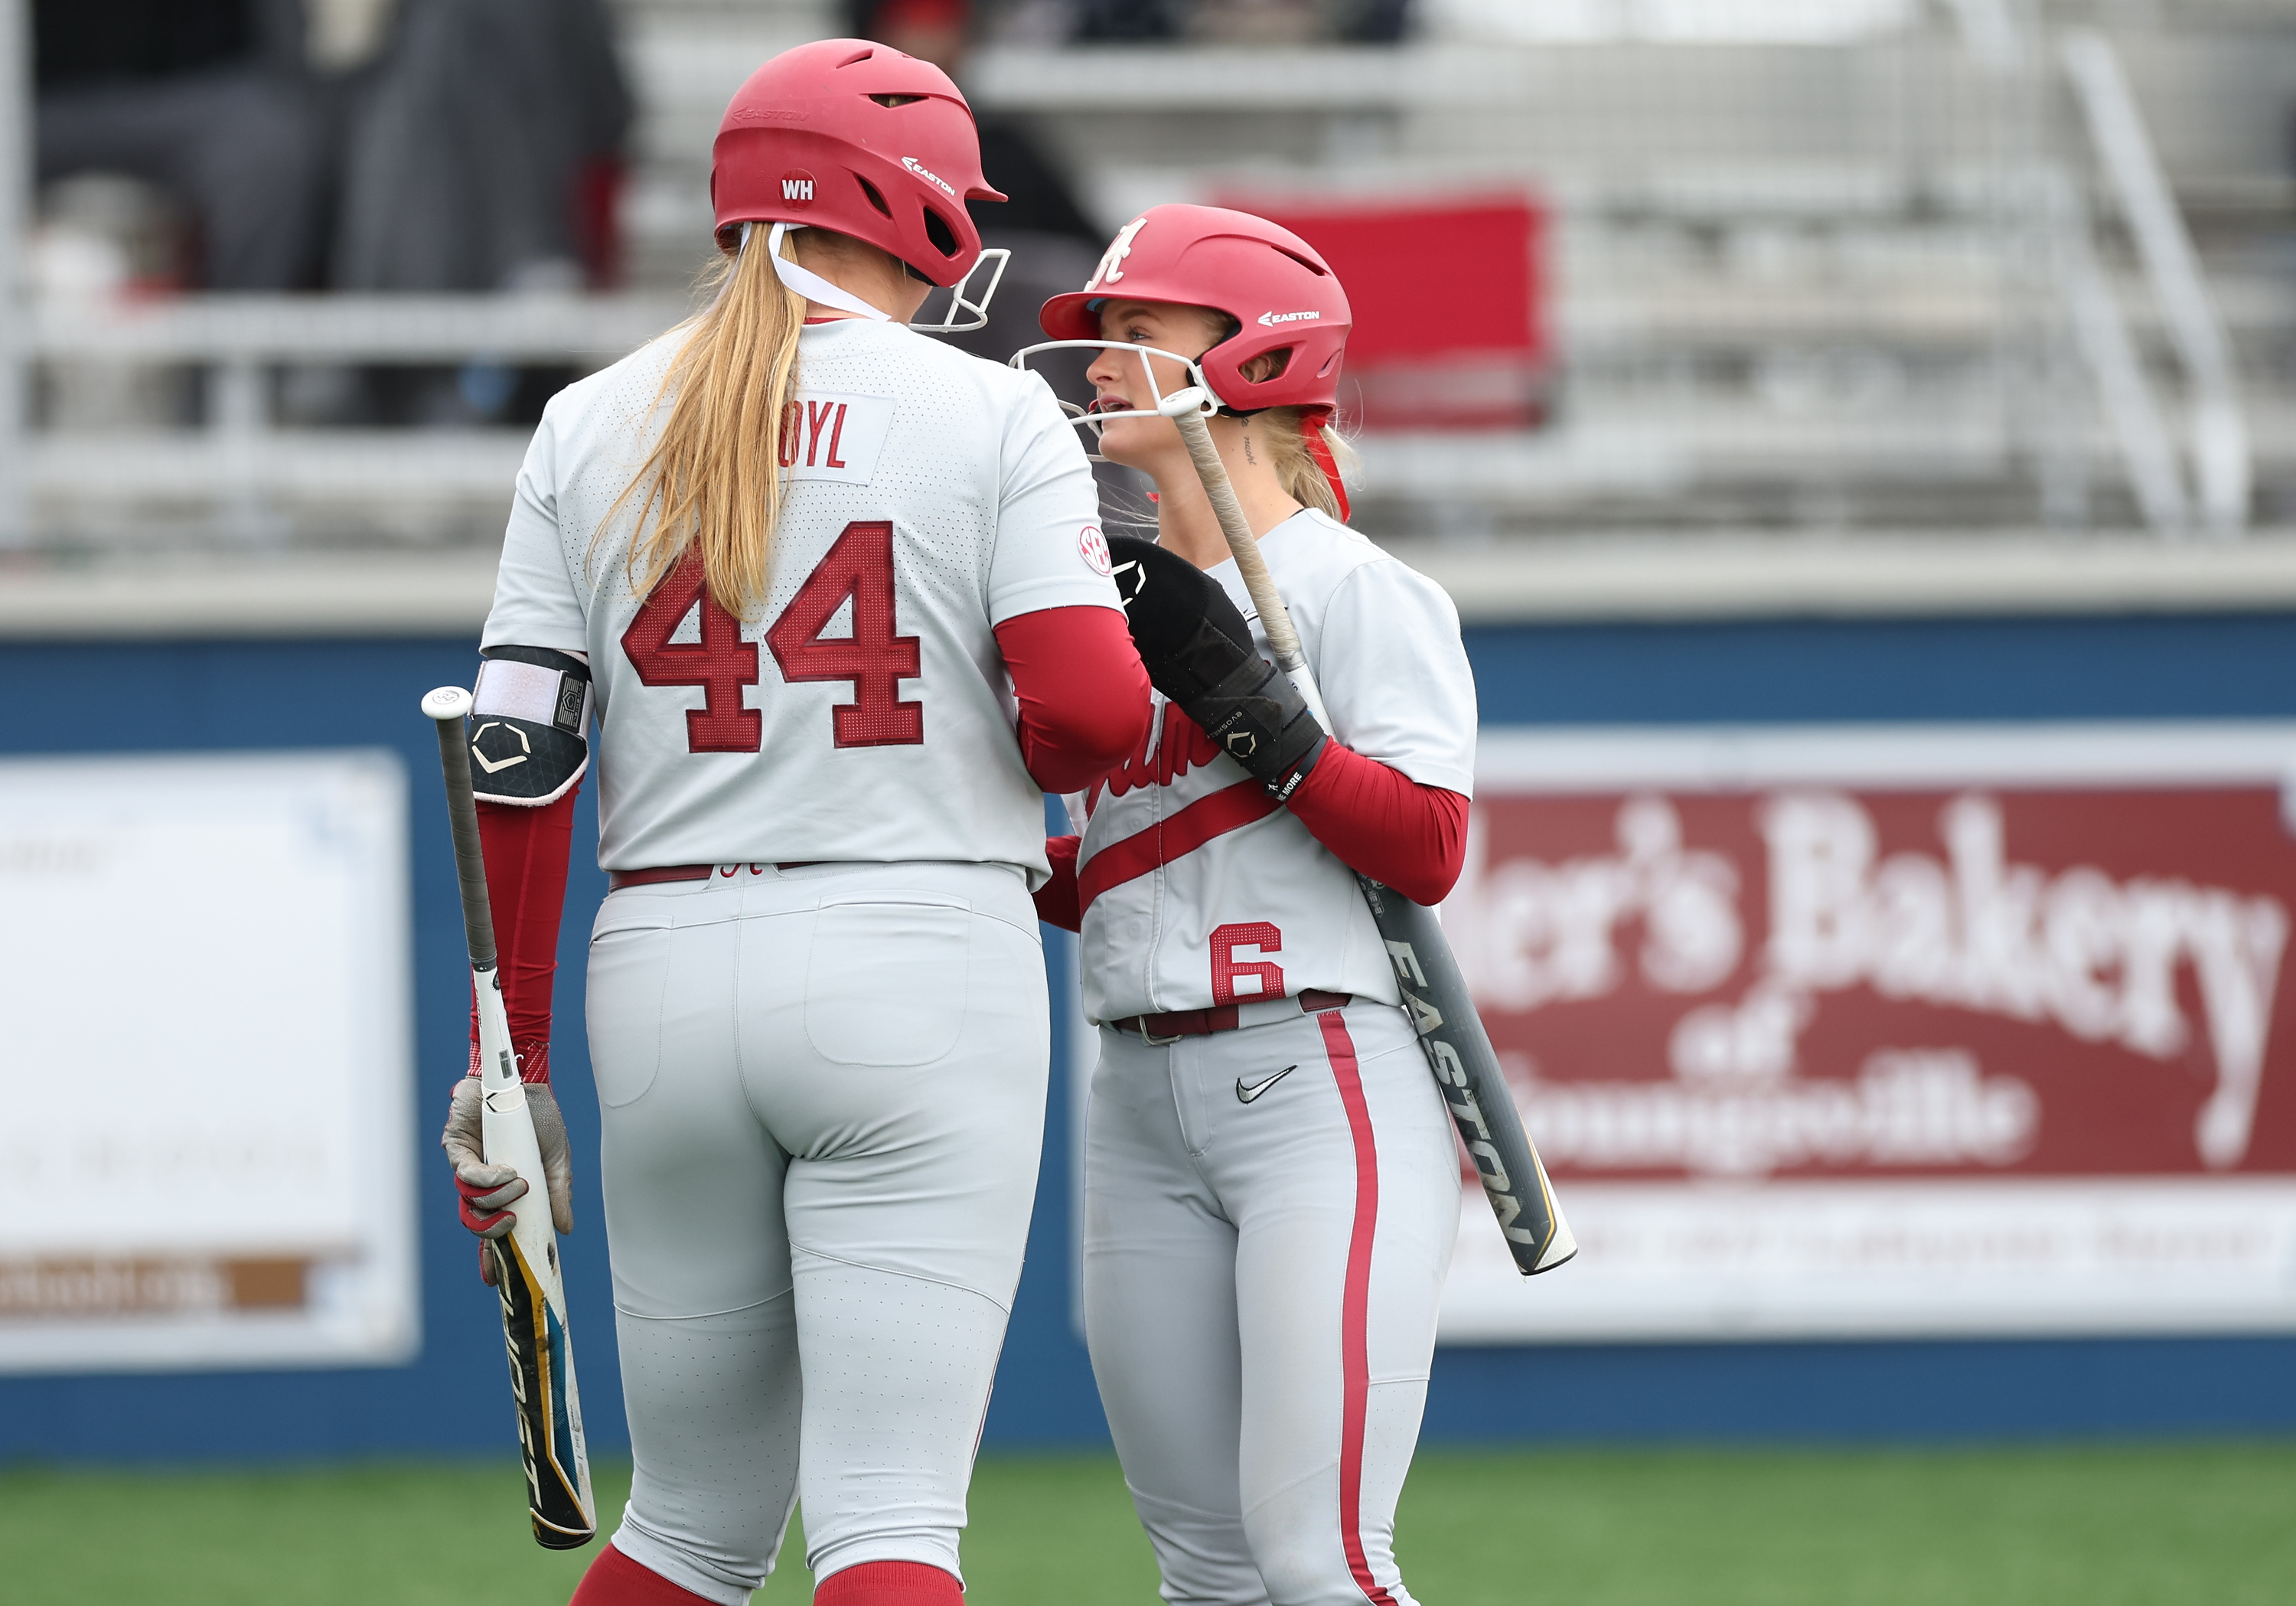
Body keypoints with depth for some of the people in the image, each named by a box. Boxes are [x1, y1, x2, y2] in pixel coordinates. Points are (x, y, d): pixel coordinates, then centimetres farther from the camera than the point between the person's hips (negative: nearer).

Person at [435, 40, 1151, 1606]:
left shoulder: (592, 429, 8)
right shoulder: (991, 417, -1)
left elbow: (516, 764, 4)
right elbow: (1093, 710, -12)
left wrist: (511, 1064, 8)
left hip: (664, 981, 4)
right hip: (924, 971, -4)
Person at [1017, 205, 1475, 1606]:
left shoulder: (1357, 589, -4)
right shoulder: (1117, 606, 17)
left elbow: (1426, 851, -15)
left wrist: (1236, 687, -19)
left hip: (1328, 1085, -8)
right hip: (1145, 1109, 8)